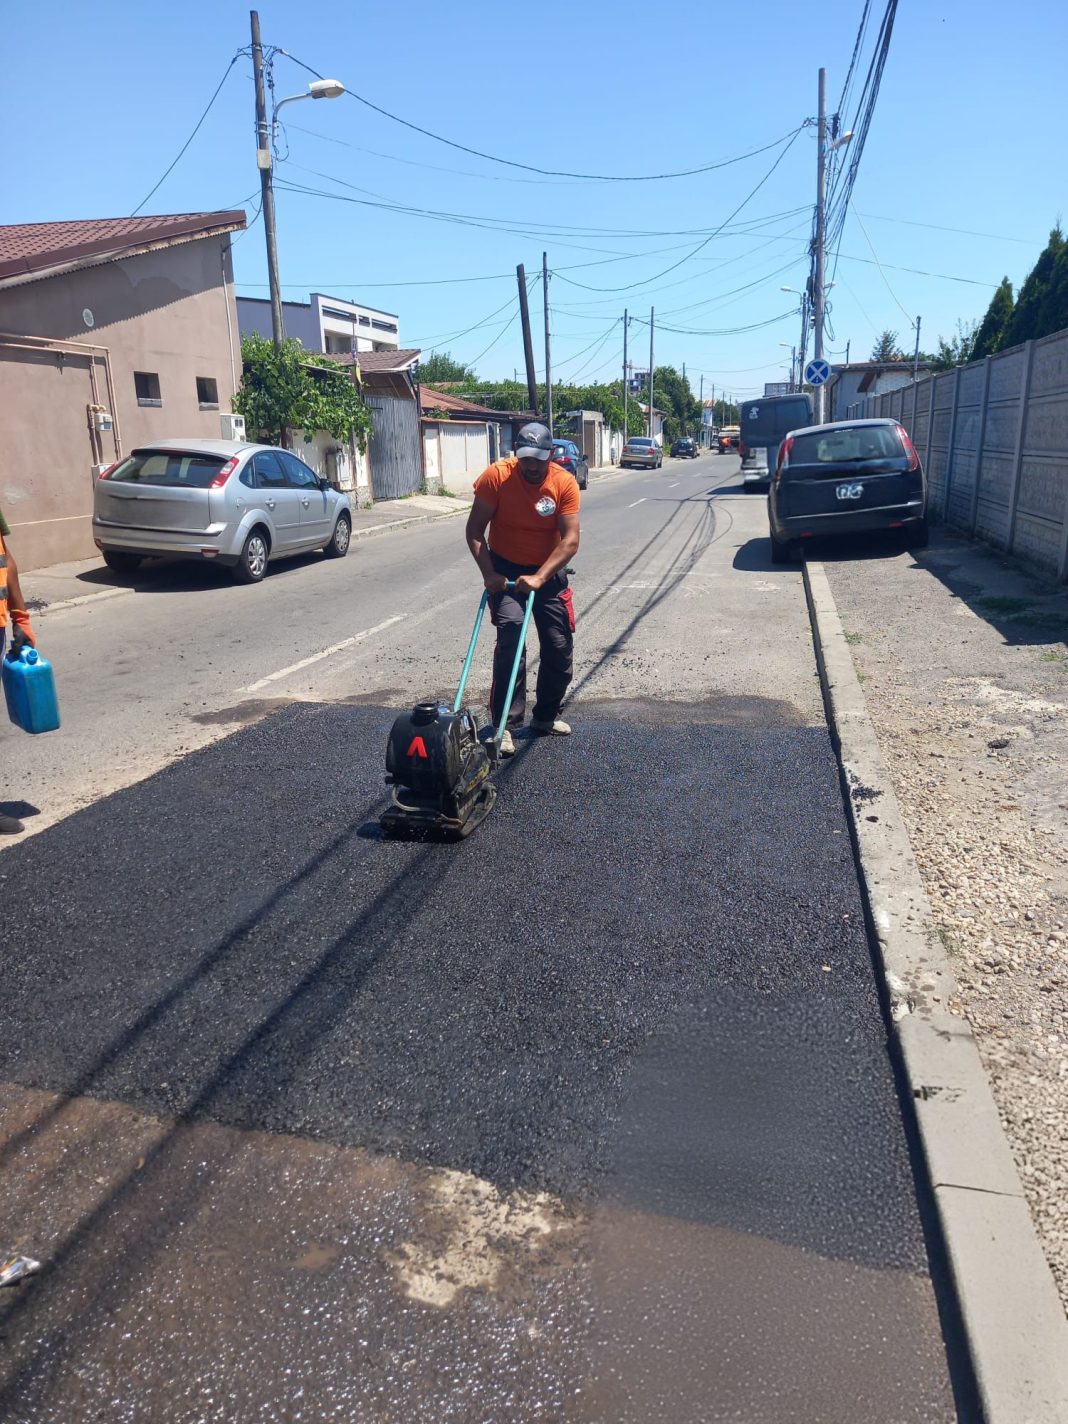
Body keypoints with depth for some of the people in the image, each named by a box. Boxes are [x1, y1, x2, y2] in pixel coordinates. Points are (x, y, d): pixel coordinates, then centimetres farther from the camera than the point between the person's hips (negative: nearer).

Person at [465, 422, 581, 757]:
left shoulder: (565, 483, -15)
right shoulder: (496, 476, -17)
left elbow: (570, 540, -20)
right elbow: (475, 530, -13)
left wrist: (539, 578, -29)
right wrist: (489, 574, -22)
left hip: (548, 571, 2)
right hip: (505, 570, -2)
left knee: (560, 646, 4)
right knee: (511, 634, -21)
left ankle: (546, 716, 25)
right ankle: (505, 725, -18)